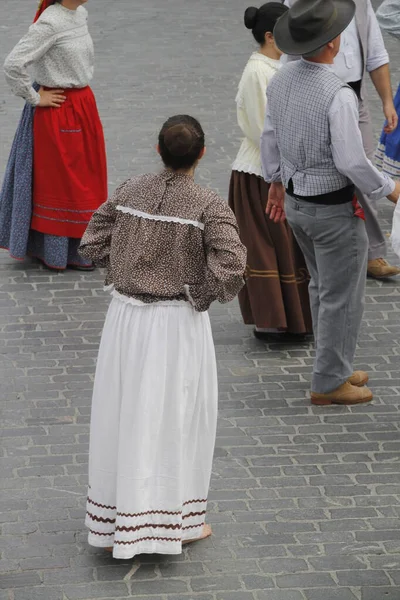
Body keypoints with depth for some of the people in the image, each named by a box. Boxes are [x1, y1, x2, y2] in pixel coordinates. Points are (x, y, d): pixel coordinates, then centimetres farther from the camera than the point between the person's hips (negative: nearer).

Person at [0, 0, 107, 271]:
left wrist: (83, 96, 15)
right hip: (58, 113, -8)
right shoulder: (49, 23, -23)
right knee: (60, 179, 3)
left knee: (86, 176, 17)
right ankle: (61, 252, 14)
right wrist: (35, 98, -16)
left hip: (83, 106, 8)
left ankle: (80, 244, 29)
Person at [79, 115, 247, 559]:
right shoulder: (209, 207, -15)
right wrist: (207, 293, -5)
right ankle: (176, 522, 21)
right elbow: (230, 270, -23)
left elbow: (93, 245, 4)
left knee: (122, 417, 14)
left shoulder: (129, 193, -1)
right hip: (178, 322, -4)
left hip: (126, 316, 4)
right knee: (175, 419, 11)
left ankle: (112, 524, 24)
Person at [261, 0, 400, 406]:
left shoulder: (281, 81, -4)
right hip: (334, 208, -8)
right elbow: (351, 162, -27)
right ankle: (329, 383, 18)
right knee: (342, 297, 7)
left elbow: (270, 136, 8)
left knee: (322, 287, 23)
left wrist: (276, 182, 24)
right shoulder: (338, 96, -29)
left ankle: (336, 368, 36)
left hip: (295, 201, 8)